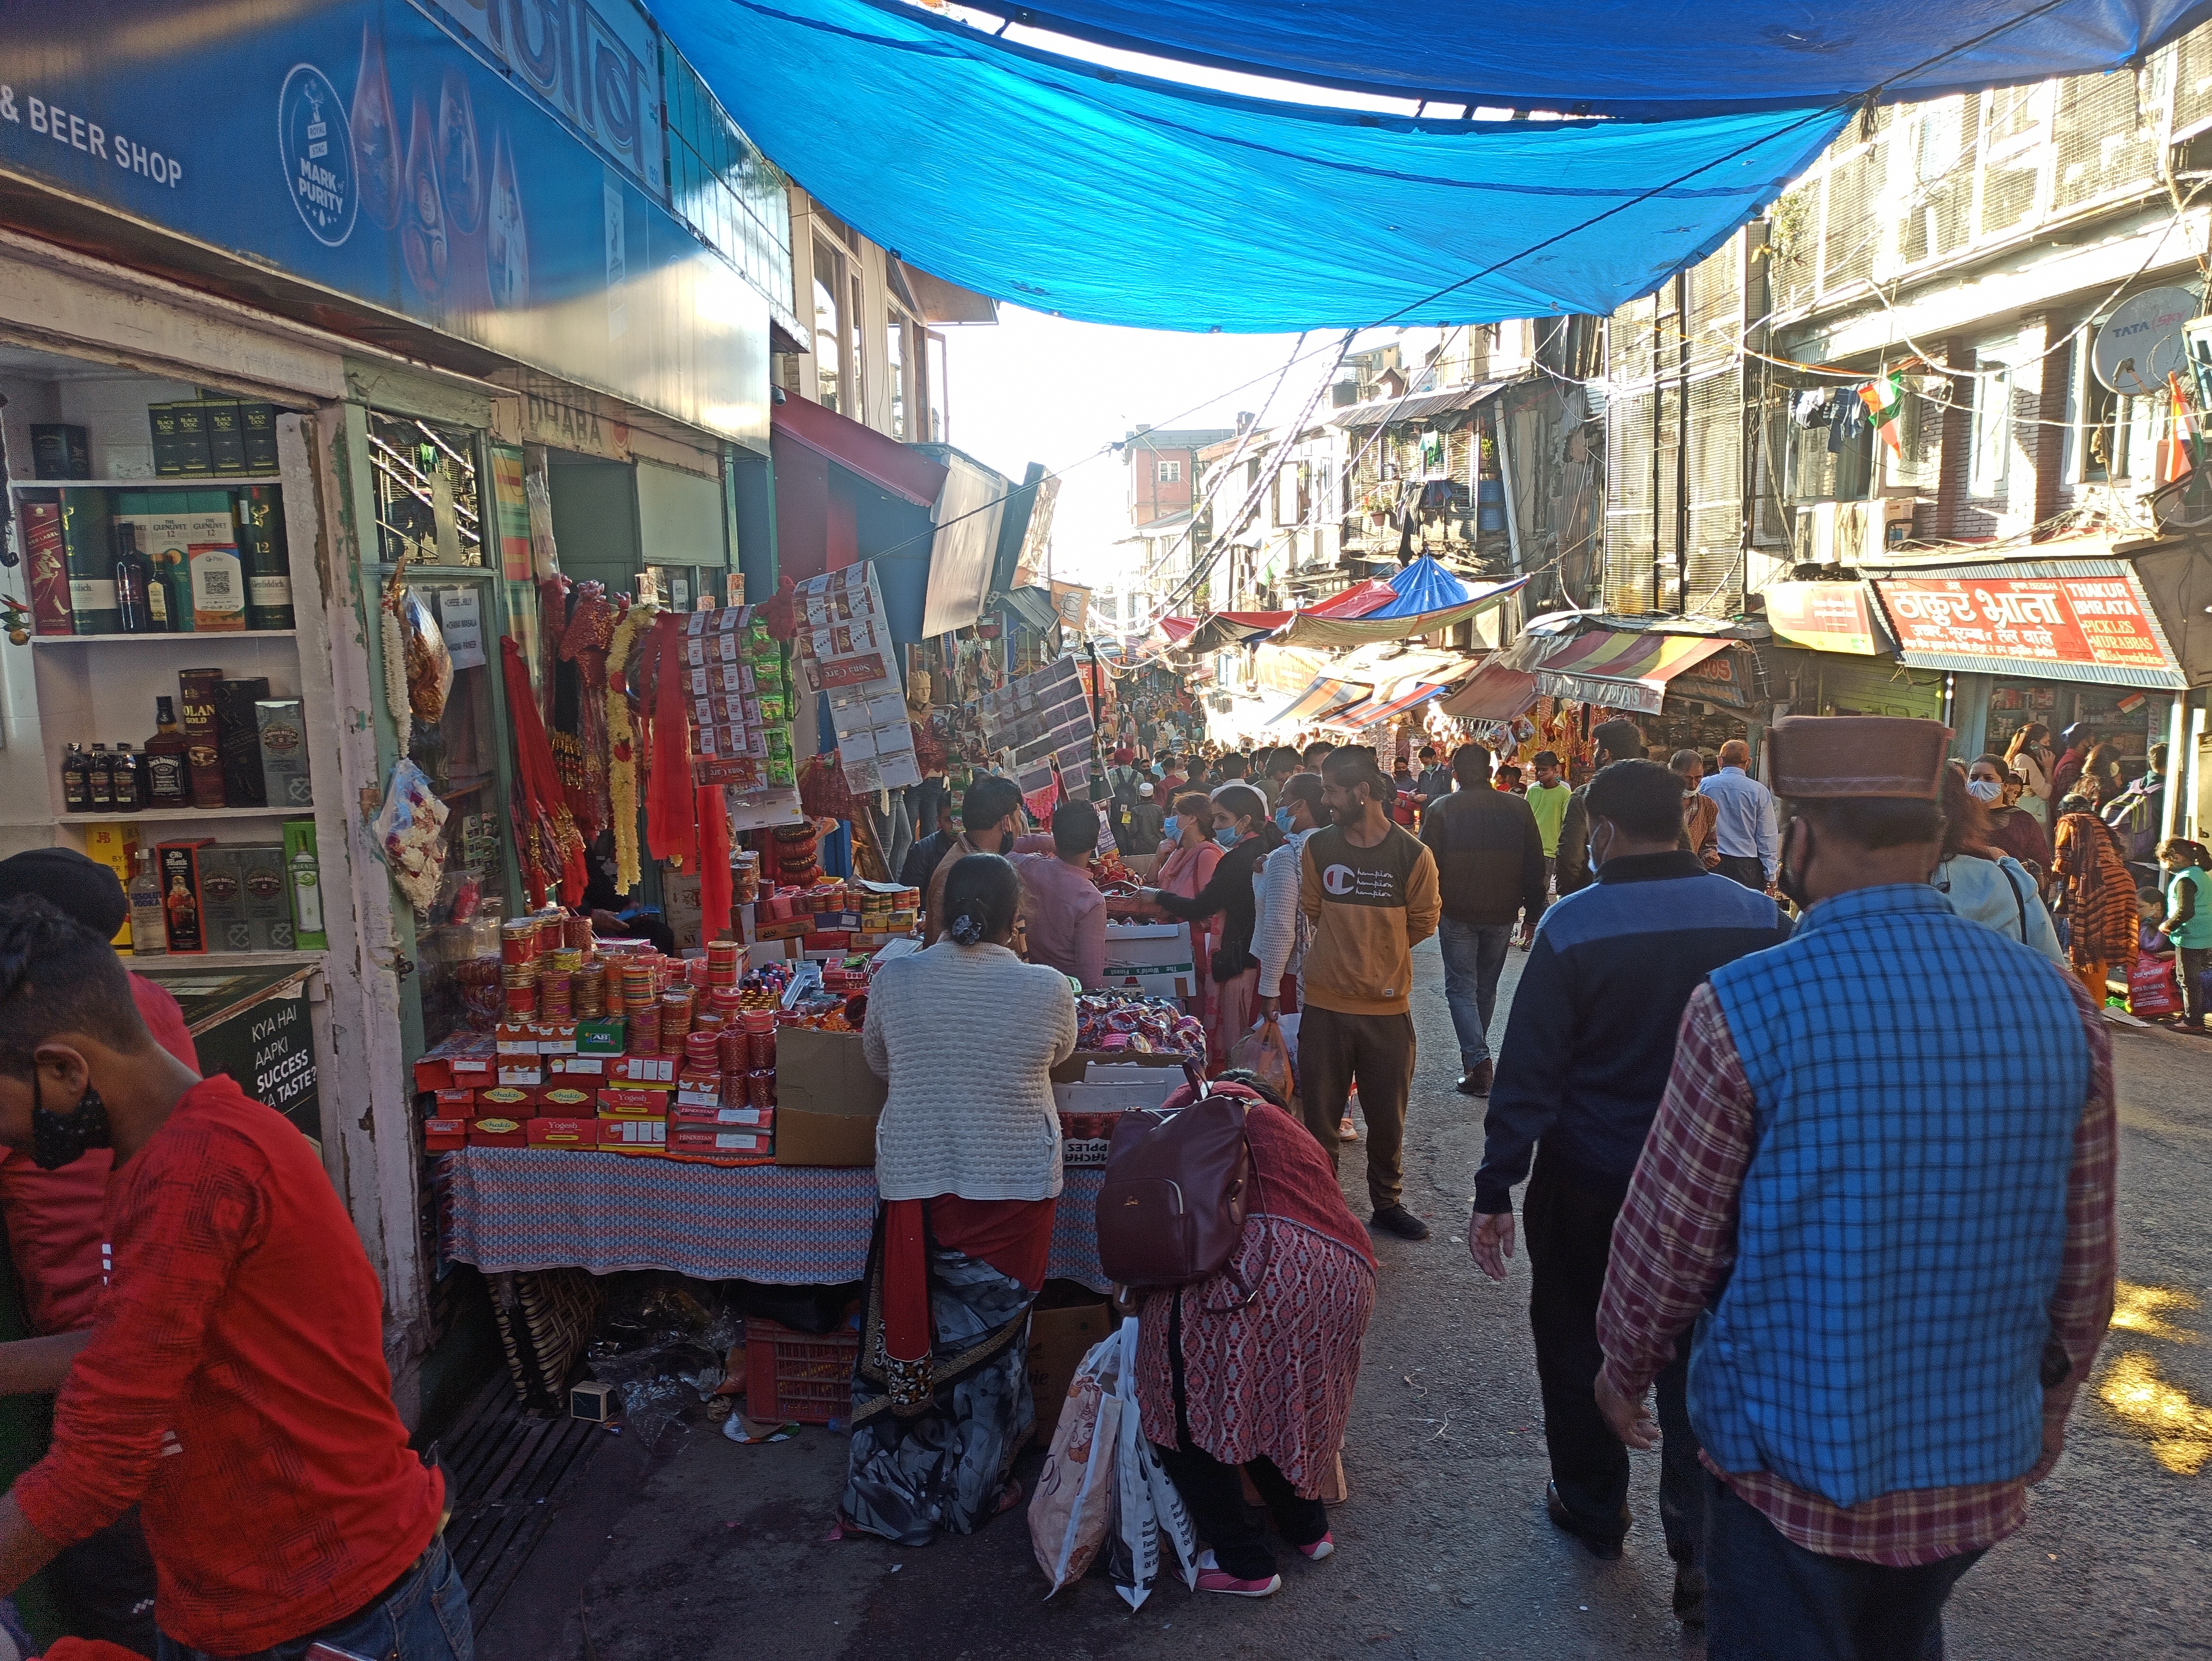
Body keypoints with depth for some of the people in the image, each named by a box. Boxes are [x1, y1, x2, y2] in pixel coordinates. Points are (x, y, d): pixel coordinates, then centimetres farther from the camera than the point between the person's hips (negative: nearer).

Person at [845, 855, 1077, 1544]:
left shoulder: (893, 979, -8)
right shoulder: (1048, 989, -12)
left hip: (915, 1181, 1)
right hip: (1013, 1182, -1)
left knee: (908, 1331, 15)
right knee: (990, 1336, 15)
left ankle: (894, 1490, 29)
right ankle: (975, 1491, 31)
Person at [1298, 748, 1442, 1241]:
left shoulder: (1413, 855, -10)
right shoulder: (1318, 847, -4)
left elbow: (1424, 922, 5)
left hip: (1388, 1007, -1)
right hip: (1325, 1005, 1)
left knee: (1387, 1117, 14)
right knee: (1320, 1115, 10)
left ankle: (1388, 1202, 32)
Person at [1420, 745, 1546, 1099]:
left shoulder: (1442, 810, -8)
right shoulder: (1518, 809, 0)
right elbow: (1535, 866, 3)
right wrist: (1534, 914, 10)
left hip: (1457, 914, -3)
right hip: (1502, 914, 3)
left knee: (1461, 988, 3)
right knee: (1486, 987, 18)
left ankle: (1477, 1061, -12)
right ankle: (1476, 1055, 31)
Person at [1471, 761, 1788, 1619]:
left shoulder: (1572, 926, -17)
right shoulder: (1759, 918, -8)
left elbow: (1527, 1073, -16)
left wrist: (1495, 1192, -10)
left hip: (1587, 1183, -2)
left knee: (1577, 1343, 18)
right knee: (1698, 1357, 14)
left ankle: (1592, 1509, 35)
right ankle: (1704, 1556, 18)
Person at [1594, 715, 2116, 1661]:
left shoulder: (1745, 1007, -21)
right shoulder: (2059, 1007, -6)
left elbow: (1668, 1240, -12)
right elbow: (2083, 1264, 3)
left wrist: (1625, 1370, 6)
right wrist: (2046, 1406, 19)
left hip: (1794, 1455, -5)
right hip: (1984, 1464, 5)